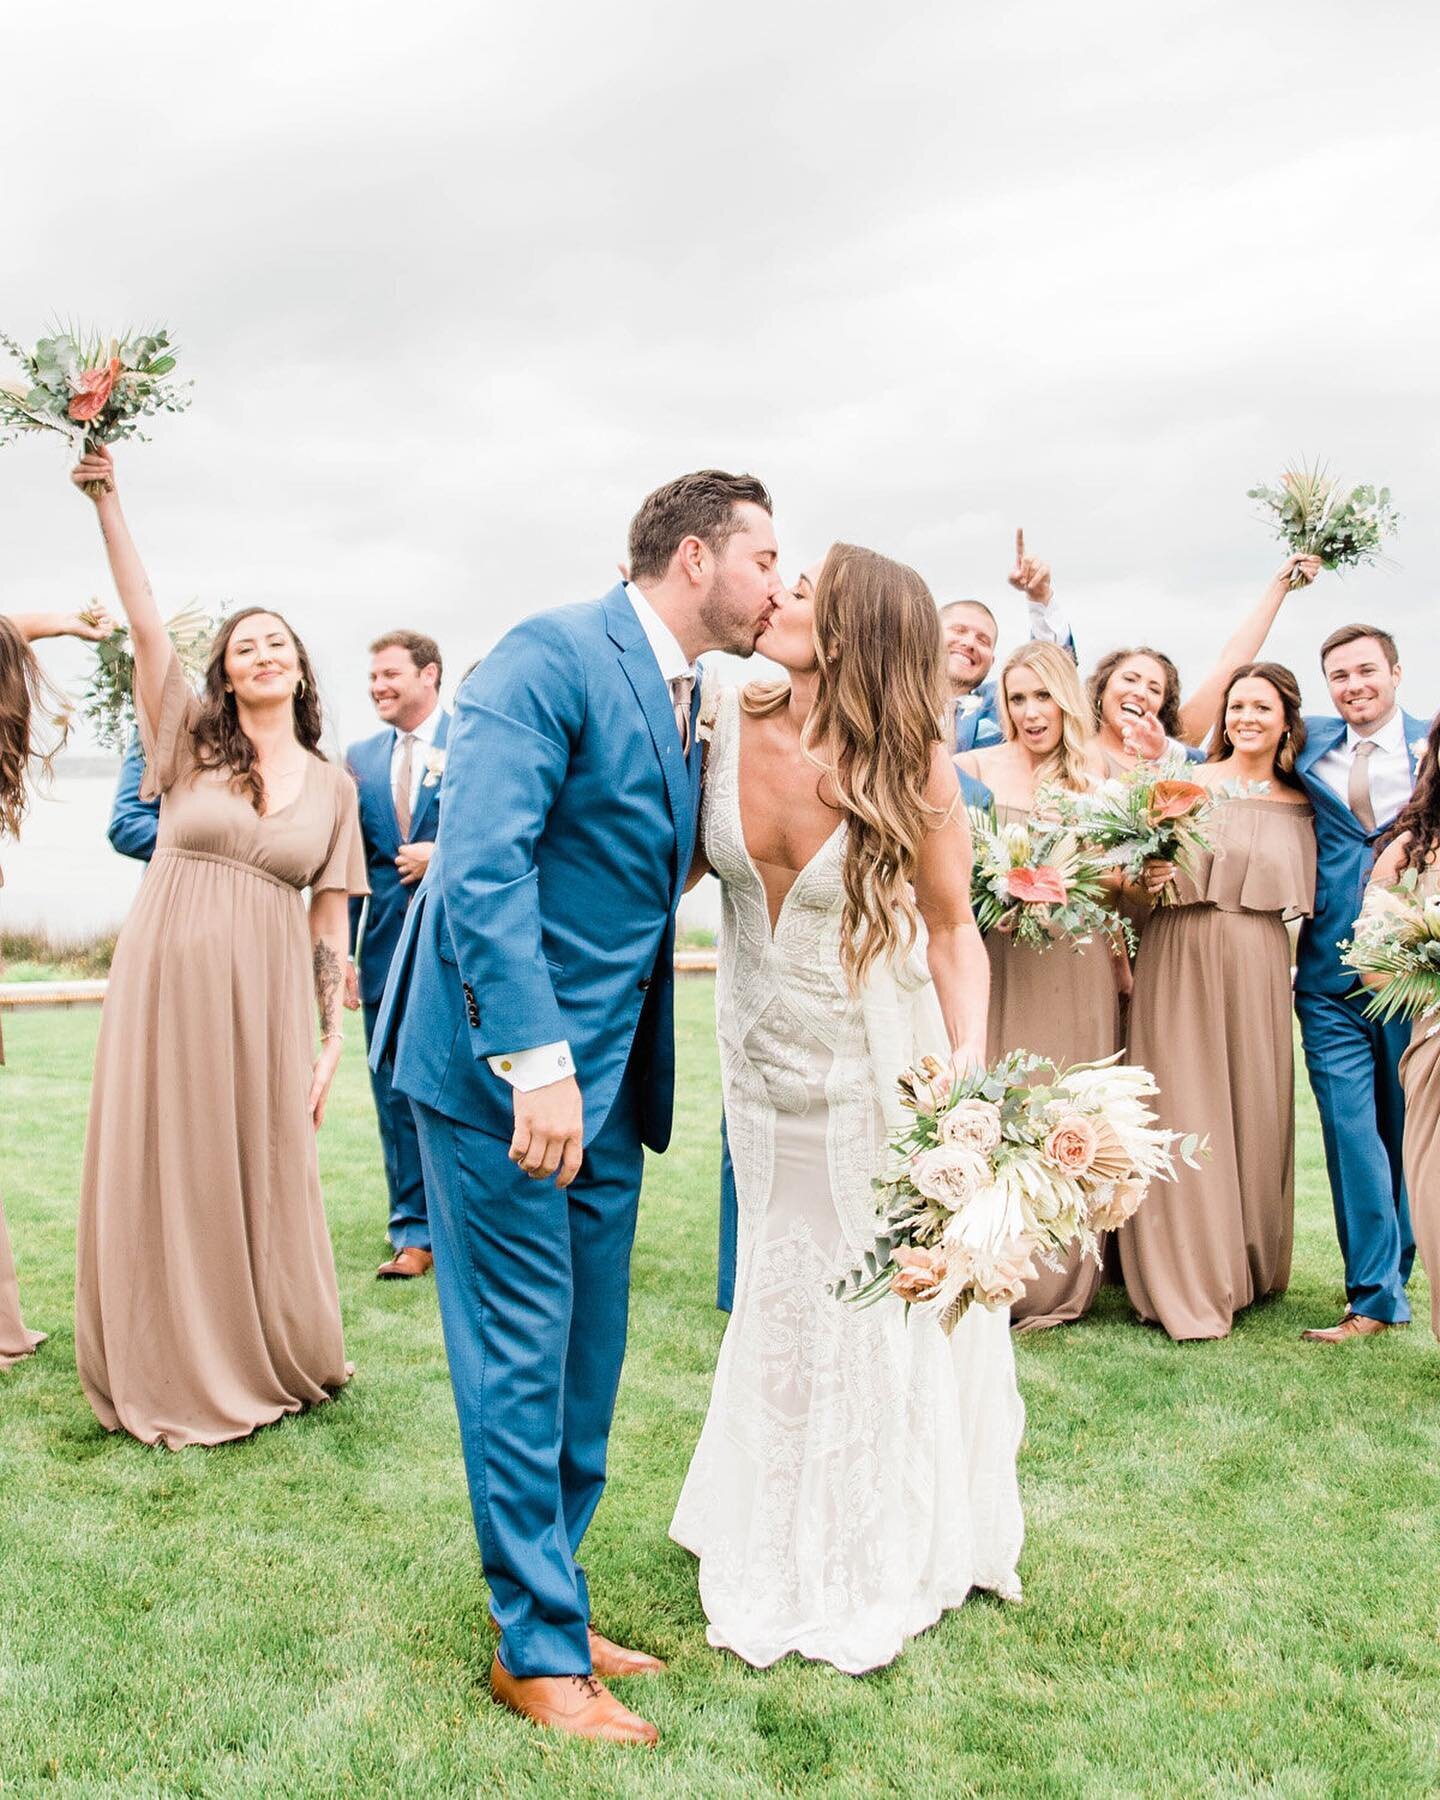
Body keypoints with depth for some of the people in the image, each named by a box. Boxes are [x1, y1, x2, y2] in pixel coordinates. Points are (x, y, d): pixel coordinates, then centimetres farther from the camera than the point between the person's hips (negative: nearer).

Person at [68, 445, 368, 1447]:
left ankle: (269, 1360, 27)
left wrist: (333, 1039, 4)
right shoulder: (194, 741, 5)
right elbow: (145, 624, -8)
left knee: (266, 1175, 7)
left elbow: (330, 922, 8)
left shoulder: (333, 784, 9)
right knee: (171, 1173, 3)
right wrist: (108, 504, -18)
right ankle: (180, 1377, 19)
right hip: (170, 982, -1)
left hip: (265, 999, 1)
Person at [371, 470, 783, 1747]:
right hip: (509, 1067, -9)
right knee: (522, 1365, 3)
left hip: (609, 1080, 9)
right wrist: (535, 1059, -30)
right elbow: (483, 862, -25)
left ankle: (550, 1608, 32)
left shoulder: (692, 701, 13)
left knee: (586, 1371, 16)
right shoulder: (552, 658, -14)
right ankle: (540, 1652, 18)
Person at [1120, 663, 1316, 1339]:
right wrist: (1147, 877, -19)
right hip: (1181, 959, -3)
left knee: (1255, 1108, 7)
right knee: (1186, 1111, -2)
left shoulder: (1300, 805, 10)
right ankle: (1188, 1280, 6)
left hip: (1260, 967, 3)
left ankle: (1247, 1268, 23)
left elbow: (1300, 897, 17)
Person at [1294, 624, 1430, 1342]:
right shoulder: (1308, 745, 9)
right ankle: (1375, 1295, 2)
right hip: (1331, 973, 1)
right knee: (1351, 1127, -4)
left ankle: (1393, 1273, 24)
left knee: (1406, 1128, 9)